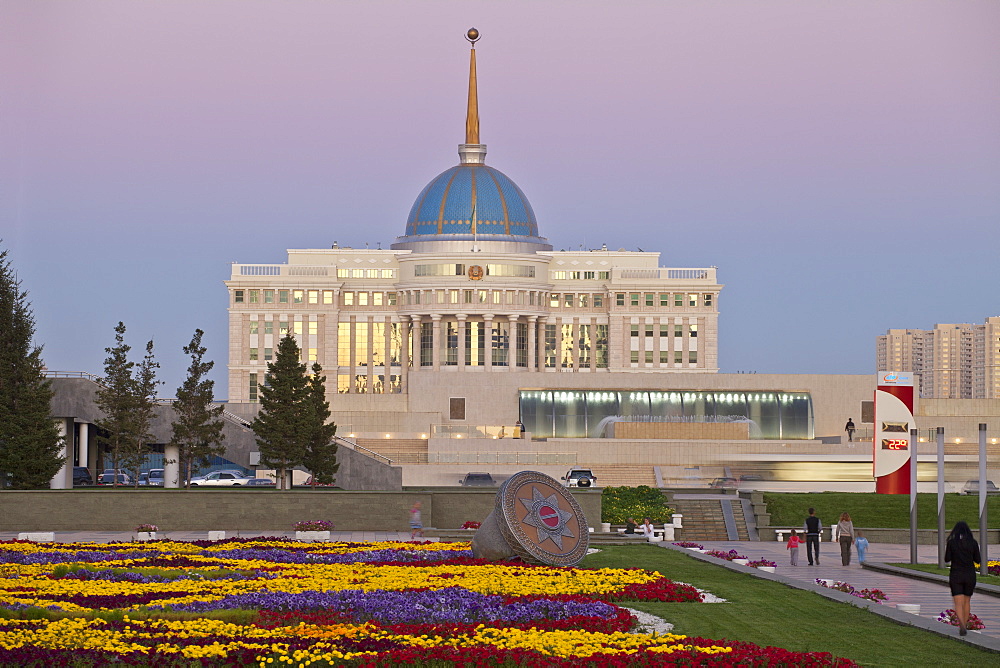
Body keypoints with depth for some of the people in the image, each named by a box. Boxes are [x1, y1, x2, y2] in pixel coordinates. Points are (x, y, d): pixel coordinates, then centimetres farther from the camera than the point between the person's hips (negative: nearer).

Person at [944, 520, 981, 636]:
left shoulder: (952, 542, -6)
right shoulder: (973, 543, -3)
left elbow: (947, 559, -3)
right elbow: (978, 560, 1)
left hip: (956, 575, -2)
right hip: (970, 575, 2)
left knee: (958, 604, -3)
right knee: (967, 601, 21)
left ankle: (962, 625, -24)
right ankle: (965, 624, 30)